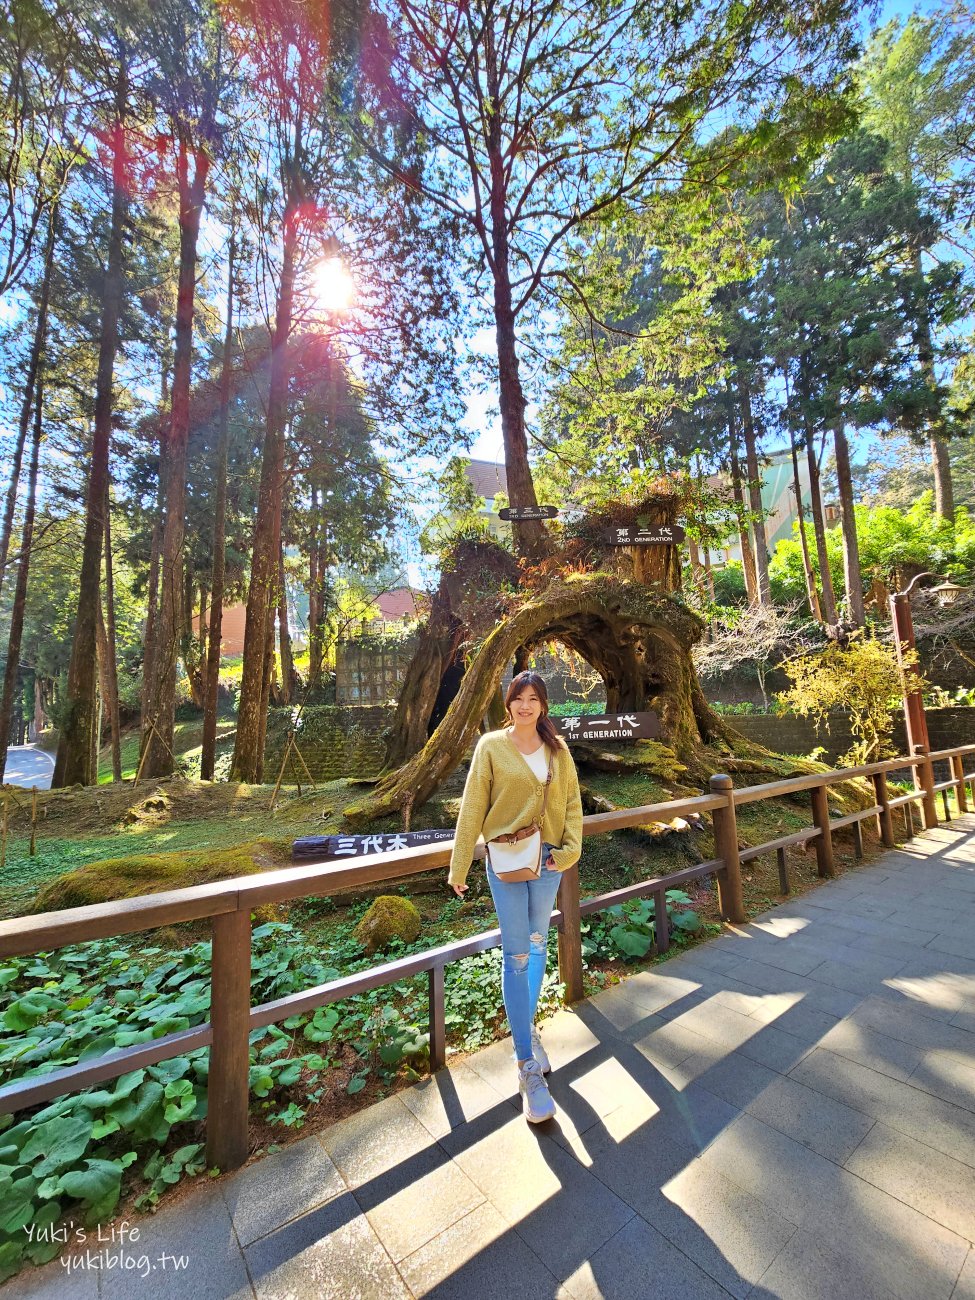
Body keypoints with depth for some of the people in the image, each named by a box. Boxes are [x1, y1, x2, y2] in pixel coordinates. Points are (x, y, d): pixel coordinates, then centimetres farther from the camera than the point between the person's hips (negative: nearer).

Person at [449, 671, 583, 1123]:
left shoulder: (557, 748, 1)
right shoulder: (491, 746, -9)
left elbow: (572, 801, 6)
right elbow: (472, 808, -7)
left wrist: (570, 849, -5)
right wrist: (458, 868, -5)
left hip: (548, 859, 4)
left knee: (538, 945, 19)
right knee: (516, 956, 2)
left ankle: (527, 1024, 42)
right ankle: (527, 1066, 16)